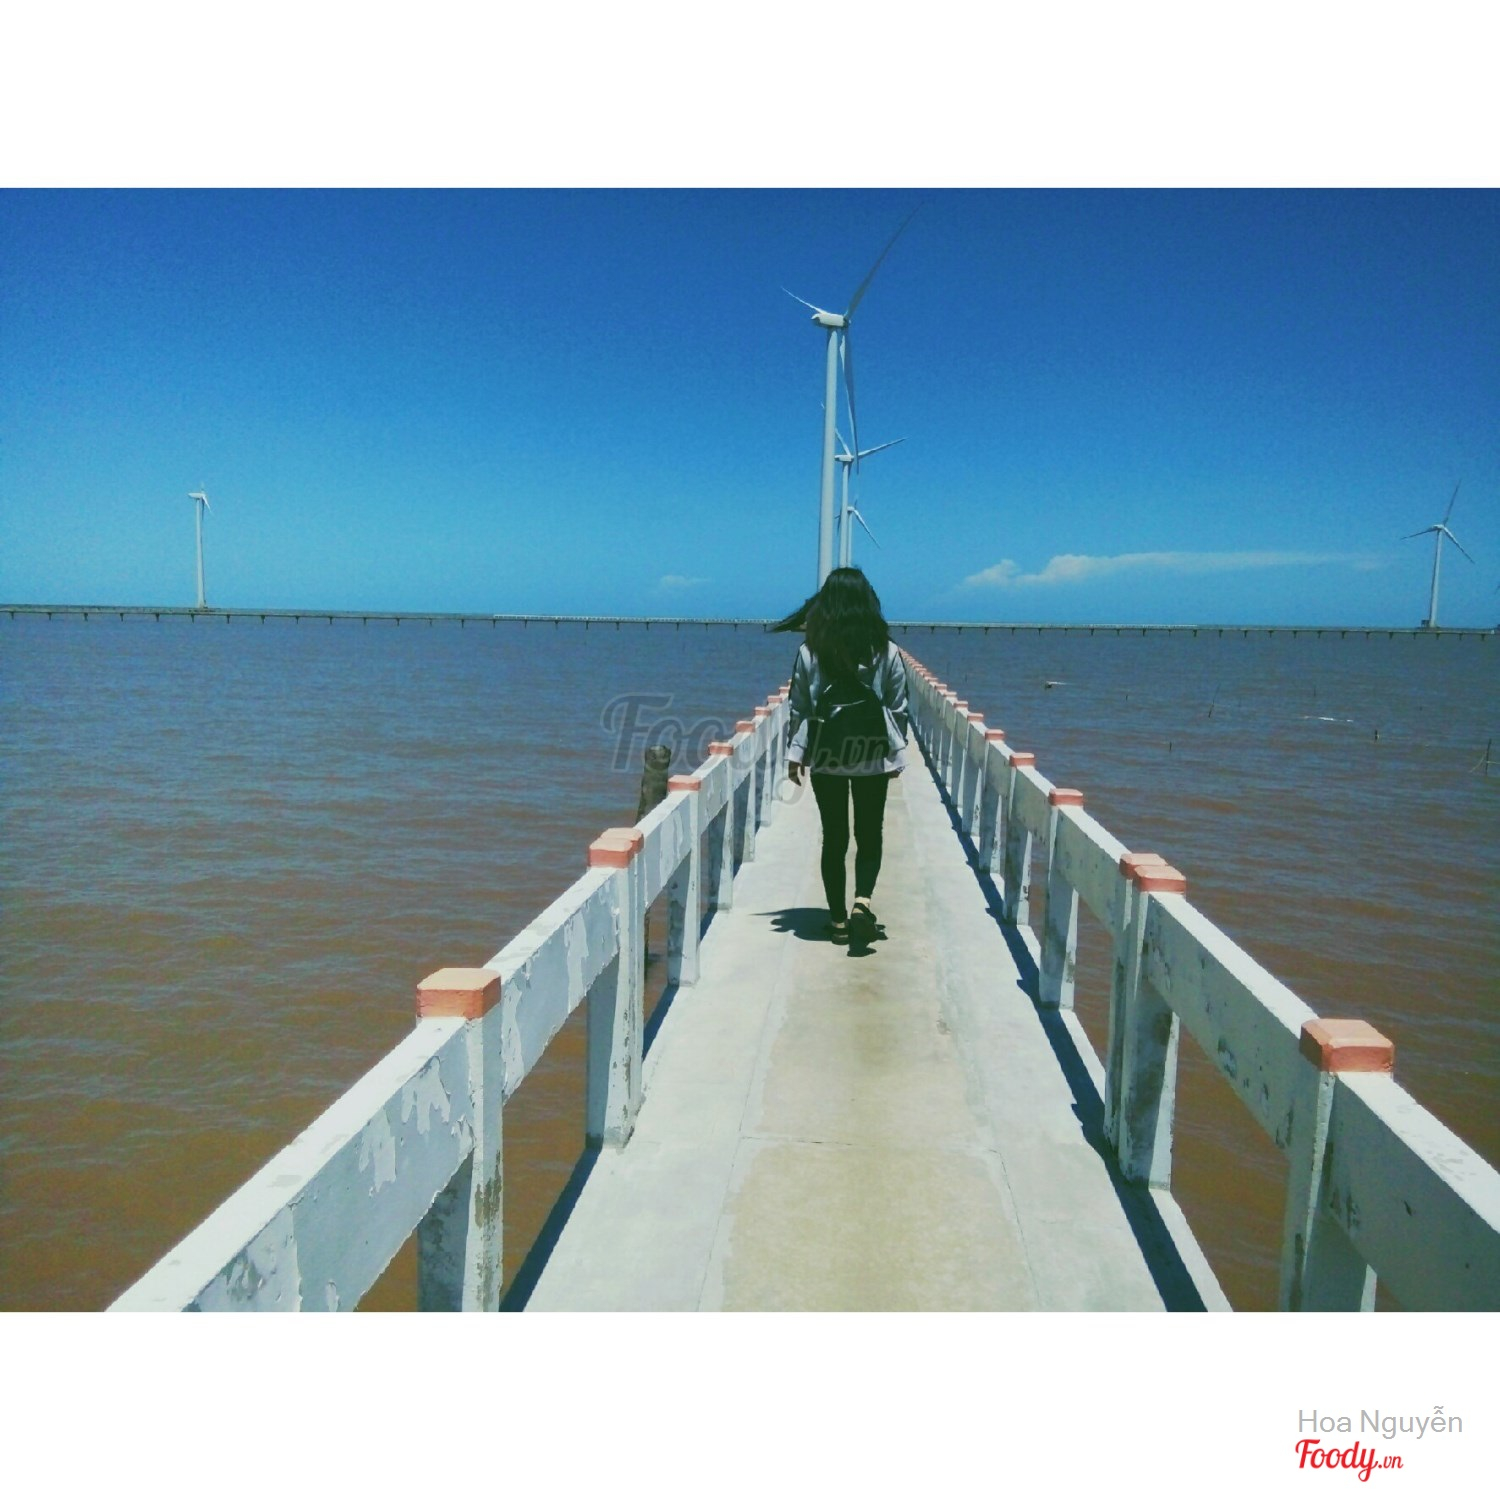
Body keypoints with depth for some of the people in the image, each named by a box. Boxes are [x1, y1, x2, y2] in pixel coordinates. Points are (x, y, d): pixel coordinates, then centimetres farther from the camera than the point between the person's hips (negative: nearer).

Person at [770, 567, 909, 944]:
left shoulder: (809, 651, -4)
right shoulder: (886, 651, -3)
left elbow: (798, 707, -1)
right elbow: (898, 708, 1)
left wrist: (795, 752, 6)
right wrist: (898, 753, 10)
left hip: (825, 757, 0)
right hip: (873, 757, 0)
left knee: (834, 838, 9)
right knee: (869, 834, 11)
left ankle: (838, 919, 14)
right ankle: (863, 899, -12)